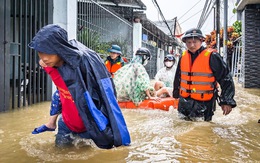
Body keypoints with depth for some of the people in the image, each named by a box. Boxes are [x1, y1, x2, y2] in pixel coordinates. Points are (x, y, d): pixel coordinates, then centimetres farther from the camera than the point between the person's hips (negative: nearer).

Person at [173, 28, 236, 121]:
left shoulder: (211, 57, -13)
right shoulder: (183, 57, 4)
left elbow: (226, 79, -13)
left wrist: (227, 101, -18)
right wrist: (176, 94, 24)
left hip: (204, 103, -5)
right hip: (184, 102, 6)